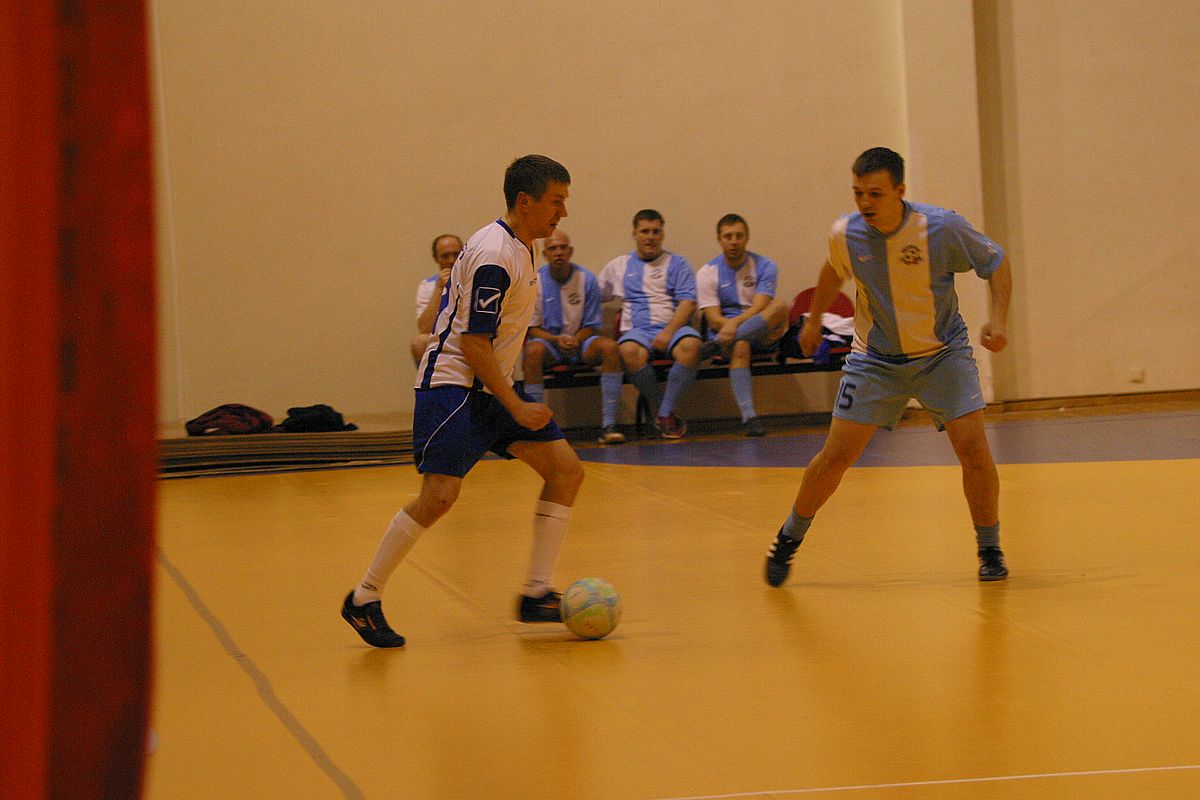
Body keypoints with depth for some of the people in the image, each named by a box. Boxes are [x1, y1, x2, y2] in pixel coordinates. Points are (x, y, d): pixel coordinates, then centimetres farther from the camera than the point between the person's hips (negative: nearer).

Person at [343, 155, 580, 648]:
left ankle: (537, 595, 4)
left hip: (492, 387, 10)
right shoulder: (492, 256, -19)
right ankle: (363, 600, -5)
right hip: (453, 383, -10)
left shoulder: (520, 248, 11)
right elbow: (472, 344, -21)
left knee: (566, 471, 1)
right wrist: (516, 407, -20)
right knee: (440, 494, -20)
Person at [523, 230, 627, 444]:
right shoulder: (535, 281, -5)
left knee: (610, 347, -29)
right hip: (548, 340, -2)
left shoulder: (586, 279, -1)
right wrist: (556, 340, -21)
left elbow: (592, 326, 3)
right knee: (533, 350, -37)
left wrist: (576, 341, -18)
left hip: (580, 341, 2)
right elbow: (531, 328, -3)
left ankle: (608, 424, -29)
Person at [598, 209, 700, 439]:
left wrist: (668, 332, -13)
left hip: (673, 327, -1)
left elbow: (688, 303, 2)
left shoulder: (677, 264, 14)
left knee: (690, 345, -37)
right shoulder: (619, 266, 21)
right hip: (637, 330, 1)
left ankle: (665, 414, -27)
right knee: (629, 351, -37)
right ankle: (657, 407, -17)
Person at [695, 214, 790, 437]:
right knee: (740, 346, -38)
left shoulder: (765, 266, 3)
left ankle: (719, 346, -38)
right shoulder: (708, 272, 3)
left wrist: (735, 323, -30)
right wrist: (729, 327, -25)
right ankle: (748, 416, -46)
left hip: (761, 335, 1)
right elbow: (714, 319, -6)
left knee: (780, 308, -30)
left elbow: (759, 308, -12)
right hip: (725, 331, -1)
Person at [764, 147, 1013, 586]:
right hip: (874, 358, 1)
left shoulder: (941, 228, -22)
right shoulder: (845, 235, -13)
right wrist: (814, 319, 22)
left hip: (942, 353, -1)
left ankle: (989, 549, 8)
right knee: (836, 455, -4)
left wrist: (998, 317, -21)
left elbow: (996, 261, -7)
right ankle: (788, 539, 17)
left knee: (973, 449, -13)